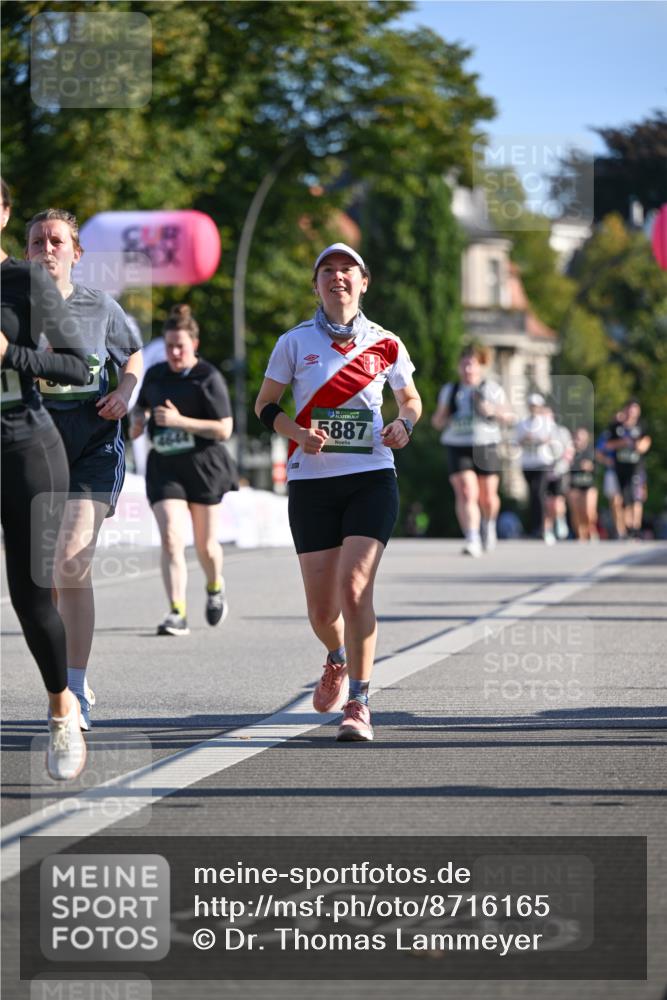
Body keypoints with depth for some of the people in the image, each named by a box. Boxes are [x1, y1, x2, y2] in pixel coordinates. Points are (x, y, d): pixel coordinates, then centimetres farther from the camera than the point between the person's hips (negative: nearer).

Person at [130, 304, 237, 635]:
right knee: (171, 538, -15)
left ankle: (215, 587, 41)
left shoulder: (209, 378, -8)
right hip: (164, 467, 3)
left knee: (205, 544, 8)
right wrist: (138, 420, 3)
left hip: (203, 465, -3)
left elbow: (224, 429, -12)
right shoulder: (154, 375, 8)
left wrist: (180, 421, -21)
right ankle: (177, 614, -17)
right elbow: (141, 406, 28)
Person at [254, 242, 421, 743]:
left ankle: (358, 704, -13)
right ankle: (338, 661, 38)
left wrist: (403, 424, -4)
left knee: (354, 588, -19)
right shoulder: (295, 342, 4)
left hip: (372, 480, -1)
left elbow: (411, 400, 18)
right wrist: (297, 432, -10)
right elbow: (265, 405, 10)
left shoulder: (384, 344, 5)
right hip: (311, 481, 1)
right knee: (321, 610, 3)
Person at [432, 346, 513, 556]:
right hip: (458, 448, 0)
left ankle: (489, 524, 40)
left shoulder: (491, 389, 8)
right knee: (466, 493, -16)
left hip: (485, 447, 0)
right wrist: (440, 419, -6)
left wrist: (492, 410, -11)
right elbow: (438, 421, 19)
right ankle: (472, 540, -23)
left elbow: (509, 417, 8)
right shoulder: (449, 391, 13)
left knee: (487, 497, 7)